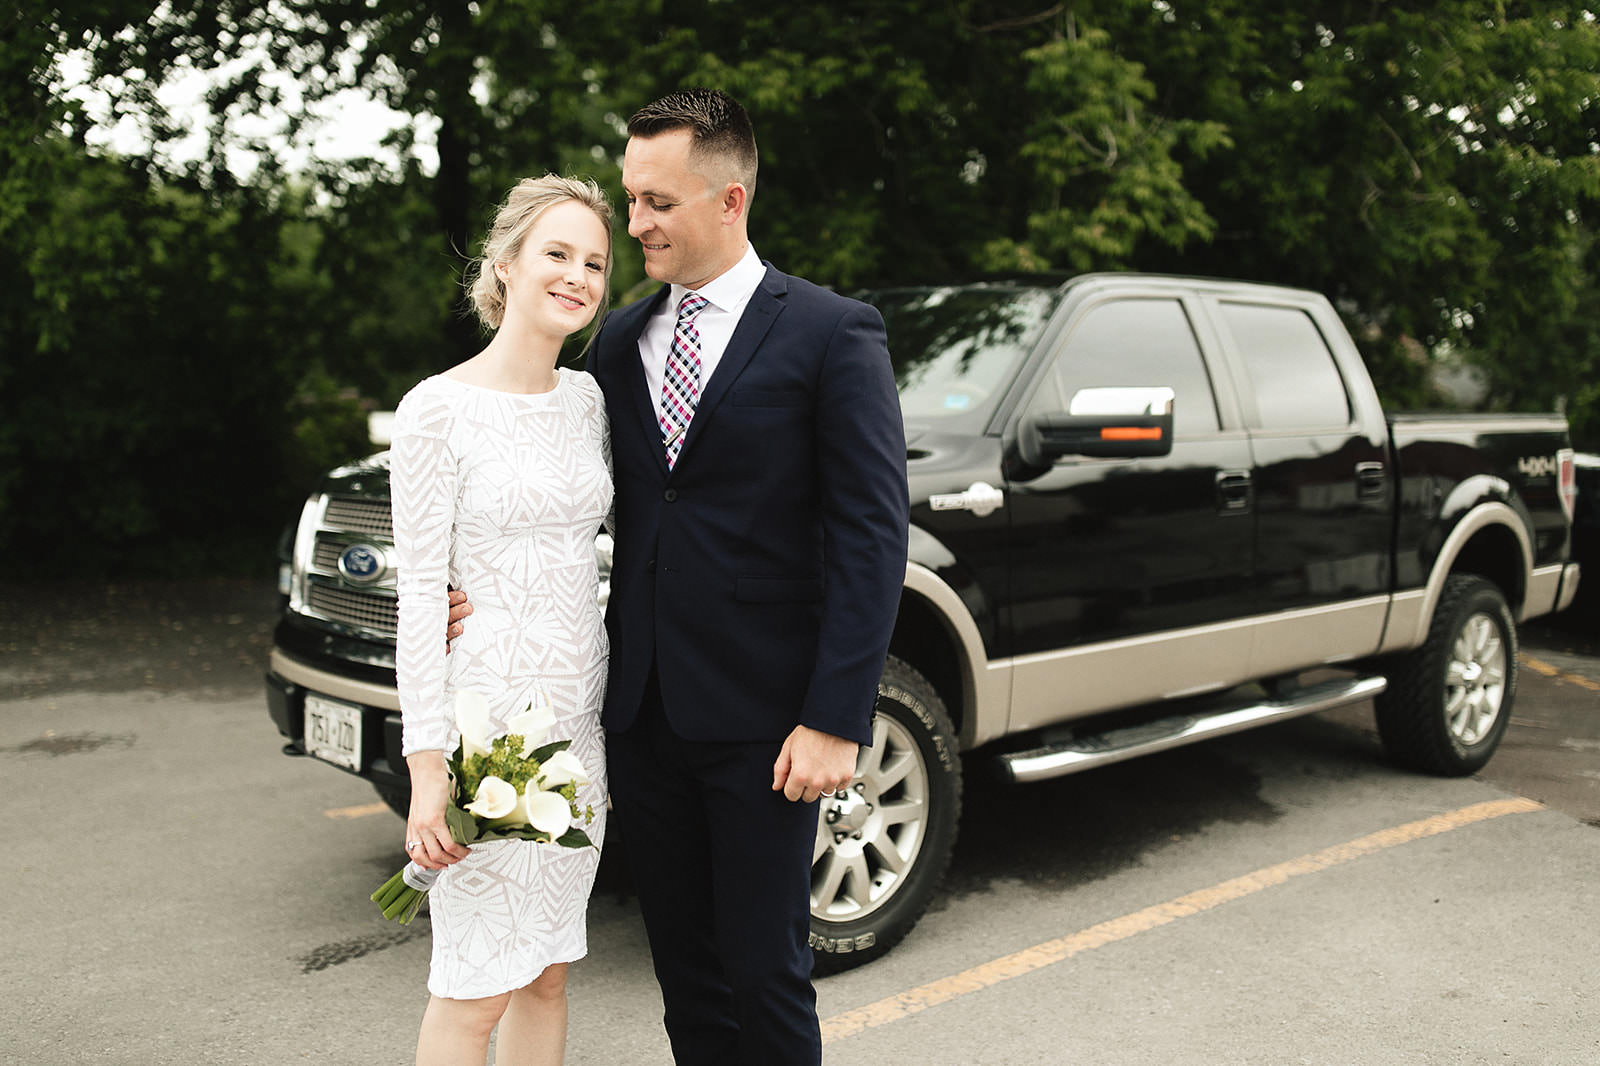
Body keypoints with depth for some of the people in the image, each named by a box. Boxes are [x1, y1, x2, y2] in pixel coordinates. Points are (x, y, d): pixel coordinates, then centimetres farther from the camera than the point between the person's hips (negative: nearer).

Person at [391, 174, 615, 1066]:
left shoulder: (588, 397, 8)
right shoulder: (439, 410, -9)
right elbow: (419, 593, -12)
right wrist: (429, 765, -16)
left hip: (582, 715, 6)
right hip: (487, 712, -6)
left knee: (549, 972, 14)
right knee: (476, 989, 1)